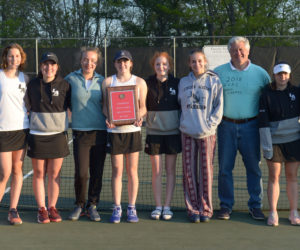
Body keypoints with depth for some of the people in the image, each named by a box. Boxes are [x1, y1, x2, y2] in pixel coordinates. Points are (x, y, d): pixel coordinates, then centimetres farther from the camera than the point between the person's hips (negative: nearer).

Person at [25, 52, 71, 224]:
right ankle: (42, 209, 13)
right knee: (39, 174, 4)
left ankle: (52, 208, 16)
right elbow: (26, 108, 9)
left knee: (54, 174, 4)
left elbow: (74, 107, 9)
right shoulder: (33, 85, 3)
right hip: (37, 135, 0)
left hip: (58, 134, 0)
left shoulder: (64, 85, 1)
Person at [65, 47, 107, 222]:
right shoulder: (71, 79, 3)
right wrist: (75, 115, 6)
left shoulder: (102, 81, 8)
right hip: (80, 133, -1)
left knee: (97, 173, 4)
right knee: (81, 173, -6)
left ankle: (93, 206, 20)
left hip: (100, 132, 2)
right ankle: (79, 205, 16)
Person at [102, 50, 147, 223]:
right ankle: (117, 208, 11)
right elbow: (105, 105, 7)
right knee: (117, 170, 2)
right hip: (114, 130, 0)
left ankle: (132, 208, 14)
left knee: (132, 170, 4)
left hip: (133, 129, 0)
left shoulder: (140, 82, 6)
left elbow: (143, 106, 4)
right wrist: (108, 118, -13)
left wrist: (139, 117, -17)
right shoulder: (108, 82, 7)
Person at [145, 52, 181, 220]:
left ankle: (167, 206, 12)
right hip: (154, 132, 0)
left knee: (170, 170, 5)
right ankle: (158, 206, 13)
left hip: (173, 132, 0)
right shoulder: (148, 84, 2)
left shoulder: (177, 83, 1)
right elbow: (142, 107, 7)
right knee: (157, 171, 3)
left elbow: (183, 106, 5)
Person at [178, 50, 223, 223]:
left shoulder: (214, 81, 1)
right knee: (189, 171, 3)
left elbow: (219, 107, 1)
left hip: (207, 133, -2)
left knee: (206, 171, 0)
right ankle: (193, 208, 12)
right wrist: (184, 123, 5)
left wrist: (209, 124, -7)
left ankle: (206, 209, 10)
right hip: (188, 132, 3)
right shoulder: (183, 83, 10)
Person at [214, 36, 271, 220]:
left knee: (254, 167, 5)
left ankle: (255, 205, 17)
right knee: (225, 167, 3)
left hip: (250, 126, 0)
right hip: (226, 125, 0)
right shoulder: (218, 73, 3)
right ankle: (226, 205, 14)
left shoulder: (260, 73, 4)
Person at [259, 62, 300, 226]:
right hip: (274, 141, -2)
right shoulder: (266, 95, -5)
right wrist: (266, 145, -13)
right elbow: (263, 121, -9)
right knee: (274, 177, 3)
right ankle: (273, 213, 10)